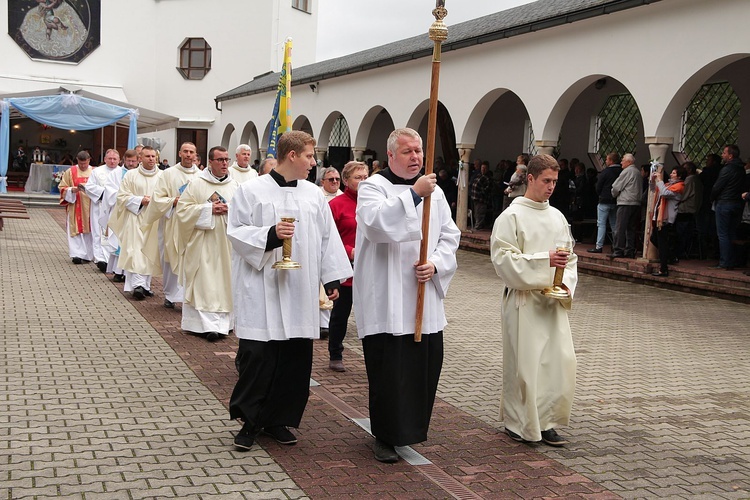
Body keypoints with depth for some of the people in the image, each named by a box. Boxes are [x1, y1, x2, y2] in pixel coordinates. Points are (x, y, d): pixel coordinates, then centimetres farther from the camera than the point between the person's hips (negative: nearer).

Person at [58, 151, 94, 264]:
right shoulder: (70, 172, 4)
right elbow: (63, 188, 4)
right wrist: (73, 190, -15)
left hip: (90, 206, 2)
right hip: (75, 207, -2)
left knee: (89, 231, 4)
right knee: (76, 230, -8)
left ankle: (87, 255, 13)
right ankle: (77, 254, -10)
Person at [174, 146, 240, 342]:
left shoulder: (236, 185, 9)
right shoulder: (196, 184, 2)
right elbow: (182, 209, -3)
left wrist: (231, 210, -12)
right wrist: (208, 209, -12)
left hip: (228, 242, 3)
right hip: (204, 243, -3)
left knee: (225, 283, 4)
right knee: (205, 284, -6)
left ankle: (223, 322, 12)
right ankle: (210, 325, -7)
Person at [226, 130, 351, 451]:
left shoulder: (314, 194, 10)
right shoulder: (252, 191, -3)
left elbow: (327, 238, 13)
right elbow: (236, 232, -4)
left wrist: (332, 279, 8)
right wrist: (269, 235, -19)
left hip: (300, 292, 5)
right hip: (262, 291, -4)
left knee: (296, 358, 6)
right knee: (258, 357, -3)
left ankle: (278, 419, 21)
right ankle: (250, 421, 13)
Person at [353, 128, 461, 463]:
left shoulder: (434, 191, 12)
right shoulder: (373, 187, -5)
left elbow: (449, 234, 12)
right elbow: (377, 223, -24)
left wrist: (435, 264, -5)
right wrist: (414, 194, -27)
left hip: (426, 299, 6)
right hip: (386, 300, -5)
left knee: (427, 365, 10)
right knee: (388, 371, -2)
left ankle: (412, 429, 29)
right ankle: (386, 436, 14)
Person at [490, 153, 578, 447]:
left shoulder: (557, 216, 12)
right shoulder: (511, 216, -7)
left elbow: (570, 258, 17)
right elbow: (503, 259, -14)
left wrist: (566, 283, -2)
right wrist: (544, 260, -21)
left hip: (553, 301, 6)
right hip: (523, 302, -6)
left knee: (561, 360, 4)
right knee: (523, 364, 1)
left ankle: (546, 422, 18)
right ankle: (517, 423, 17)